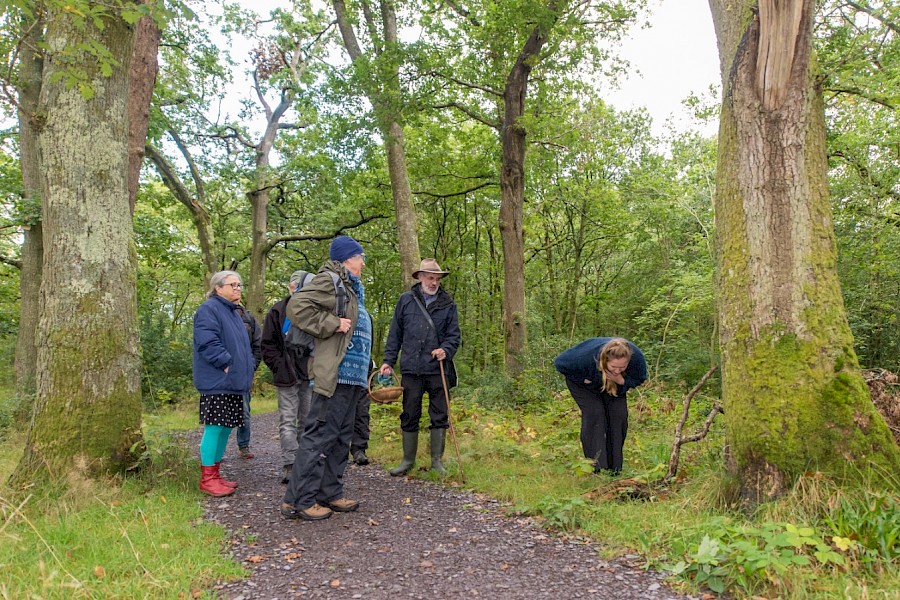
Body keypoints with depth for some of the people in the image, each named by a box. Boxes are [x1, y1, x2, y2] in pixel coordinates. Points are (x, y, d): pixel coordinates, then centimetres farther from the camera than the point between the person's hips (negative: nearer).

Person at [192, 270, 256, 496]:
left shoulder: (234, 313, 21)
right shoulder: (209, 309, -9)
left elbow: (244, 345, 27)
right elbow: (208, 342, -20)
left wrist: (248, 367, 13)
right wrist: (227, 364, -18)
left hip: (234, 383, 9)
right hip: (217, 382, -9)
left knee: (226, 427, 11)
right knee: (215, 427, -7)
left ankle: (215, 474, 20)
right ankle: (207, 478, 2)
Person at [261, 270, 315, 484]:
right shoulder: (278, 311, -2)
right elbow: (267, 345, -2)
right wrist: (280, 367, -10)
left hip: (309, 376, 4)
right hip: (287, 377, -4)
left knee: (307, 420, 11)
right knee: (288, 420, -2)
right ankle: (289, 466, -1)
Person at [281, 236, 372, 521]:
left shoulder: (352, 289, 23)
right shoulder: (329, 281, -7)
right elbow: (297, 306, -22)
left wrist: (366, 374, 22)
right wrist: (332, 324, -18)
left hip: (352, 377, 10)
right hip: (335, 376, -10)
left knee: (340, 438, 14)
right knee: (319, 436, -7)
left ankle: (330, 494, 22)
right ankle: (297, 501, 0)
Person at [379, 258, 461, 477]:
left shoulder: (448, 304, 6)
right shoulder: (406, 300, 6)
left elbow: (454, 334, 6)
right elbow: (395, 333, 9)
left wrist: (446, 350, -13)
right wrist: (388, 361, 5)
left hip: (438, 370, 0)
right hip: (411, 369, 0)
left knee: (440, 416, 5)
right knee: (409, 417, 8)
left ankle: (437, 460, 17)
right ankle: (408, 460, 21)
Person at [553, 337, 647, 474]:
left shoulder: (637, 357, -34)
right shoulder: (587, 356, -42)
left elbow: (639, 379, -13)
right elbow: (560, 363, -25)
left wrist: (621, 380, -34)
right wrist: (583, 378, -26)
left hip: (615, 385, 3)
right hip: (583, 381, -3)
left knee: (619, 414, -12)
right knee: (594, 414, -21)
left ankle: (615, 468, 1)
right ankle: (597, 467, -15)